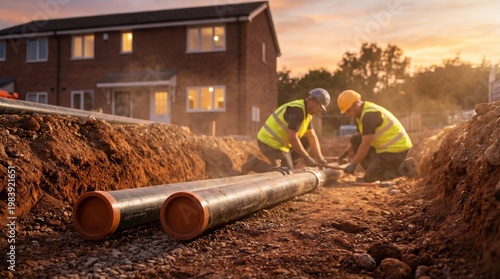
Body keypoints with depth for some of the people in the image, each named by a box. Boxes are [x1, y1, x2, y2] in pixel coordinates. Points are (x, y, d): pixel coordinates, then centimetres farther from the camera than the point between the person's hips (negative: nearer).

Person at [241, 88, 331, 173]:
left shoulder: (307, 113, 9)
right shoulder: (297, 110, -23)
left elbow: (312, 136, 8)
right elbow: (293, 138, -26)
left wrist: (319, 157, -2)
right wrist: (307, 158, -20)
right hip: (271, 142, -10)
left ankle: (258, 160, 15)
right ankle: (254, 164, -5)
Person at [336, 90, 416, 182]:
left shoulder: (369, 115, -21)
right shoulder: (363, 112, 11)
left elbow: (365, 144, -21)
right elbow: (358, 137, 22)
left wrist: (353, 164, -14)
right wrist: (346, 152, 12)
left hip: (396, 150, -10)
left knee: (369, 178, -9)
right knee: (355, 140, 7)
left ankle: (404, 168, -3)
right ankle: (372, 170, 5)